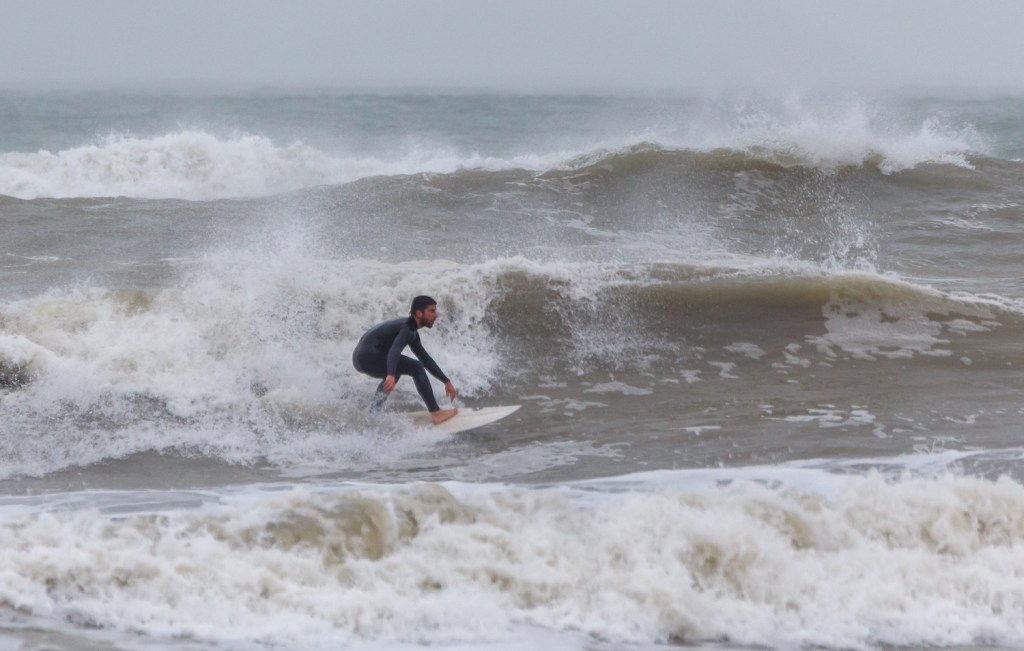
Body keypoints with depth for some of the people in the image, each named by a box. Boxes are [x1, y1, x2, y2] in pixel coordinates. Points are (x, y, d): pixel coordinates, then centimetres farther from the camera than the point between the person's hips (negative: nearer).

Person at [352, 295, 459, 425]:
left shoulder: (412, 333, 21)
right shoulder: (407, 328, -11)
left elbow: (425, 359, 27)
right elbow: (394, 350, -30)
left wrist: (447, 381, 25)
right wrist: (391, 375, -46)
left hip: (360, 357, 11)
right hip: (368, 356, -11)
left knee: (395, 370, 35)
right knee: (416, 368, -11)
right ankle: (436, 414, -12)